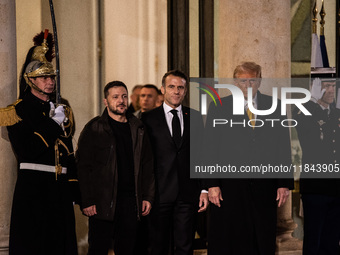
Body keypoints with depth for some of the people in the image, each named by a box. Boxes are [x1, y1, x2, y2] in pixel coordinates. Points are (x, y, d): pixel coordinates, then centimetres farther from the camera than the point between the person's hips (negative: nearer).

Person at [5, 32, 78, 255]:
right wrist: (53, 123, -13)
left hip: (61, 187, 6)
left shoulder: (62, 110, 16)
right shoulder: (19, 110, -3)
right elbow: (25, 151, -16)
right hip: (33, 188, -6)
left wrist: (73, 192, 12)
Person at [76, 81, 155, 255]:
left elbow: (147, 165, 15)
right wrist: (87, 201, -11)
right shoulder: (94, 129, -1)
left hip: (130, 201, 4)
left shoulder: (137, 129, 13)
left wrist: (148, 197, 7)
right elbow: (83, 167, -5)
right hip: (103, 201, -4)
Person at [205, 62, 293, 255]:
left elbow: (283, 148, 7)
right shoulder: (219, 108, 3)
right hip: (229, 187, -1)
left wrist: (284, 184, 0)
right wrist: (212, 184, -9)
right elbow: (210, 149, 0)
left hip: (264, 188, 2)